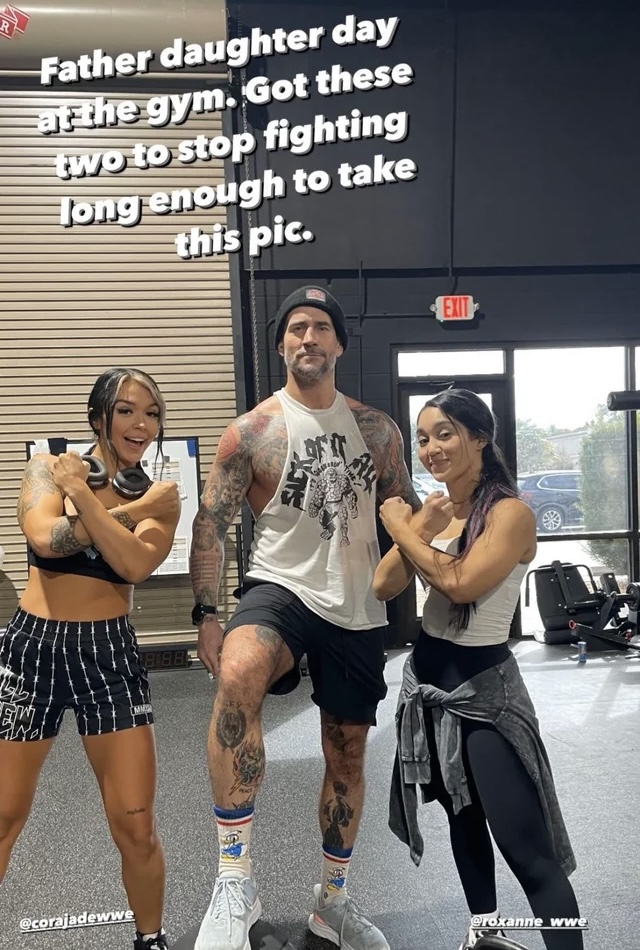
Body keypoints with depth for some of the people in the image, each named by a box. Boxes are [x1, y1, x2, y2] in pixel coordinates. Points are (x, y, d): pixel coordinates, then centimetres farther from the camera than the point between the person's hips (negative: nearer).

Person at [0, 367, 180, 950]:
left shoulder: (161, 497, 2)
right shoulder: (49, 466, 1)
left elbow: (134, 564, -17)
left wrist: (82, 495, -16)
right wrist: (132, 509, -14)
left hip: (110, 654, 0)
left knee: (136, 826, 1)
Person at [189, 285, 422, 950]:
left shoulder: (376, 428, 6)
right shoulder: (251, 431, -3)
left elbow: (407, 515, 13)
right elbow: (211, 524, -5)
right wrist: (206, 614, -13)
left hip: (358, 611, 4)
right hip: (281, 590, -3)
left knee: (347, 753, 15)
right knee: (237, 674, -38)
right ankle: (234, 881, -22)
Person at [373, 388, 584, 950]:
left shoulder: (511, 512, -16)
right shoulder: (433, 508, 3)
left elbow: (461, 584, -30)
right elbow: (383, 587, -4)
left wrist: (402, 529, -17)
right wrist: (418, 530, -19)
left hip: (482, 685, -7)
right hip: (427, 676, 8)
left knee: (526, 849, -5)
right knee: (463, 816, 23)